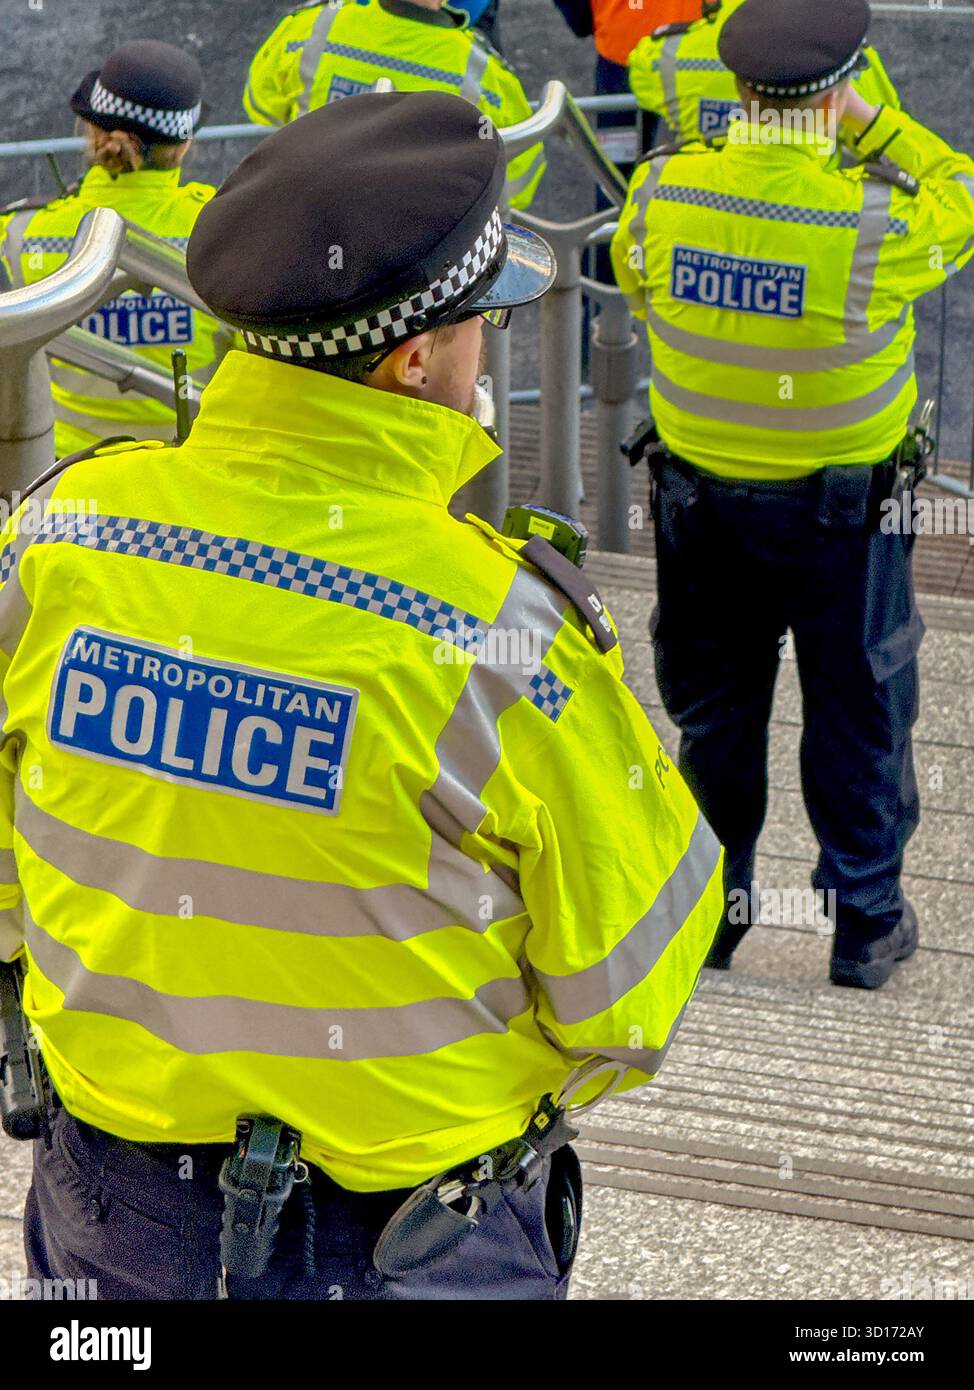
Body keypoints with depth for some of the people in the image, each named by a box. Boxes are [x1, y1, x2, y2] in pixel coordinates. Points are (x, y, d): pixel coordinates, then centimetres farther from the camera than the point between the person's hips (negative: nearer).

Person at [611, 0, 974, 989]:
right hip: (842, 512, -3)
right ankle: (864, 919, 24)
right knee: (856, 711, 14)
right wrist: (873, 123, -3)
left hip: (699, 496, 3)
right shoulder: (874, 223, -25)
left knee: (714, 705, 19)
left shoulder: (660, 197, -15)